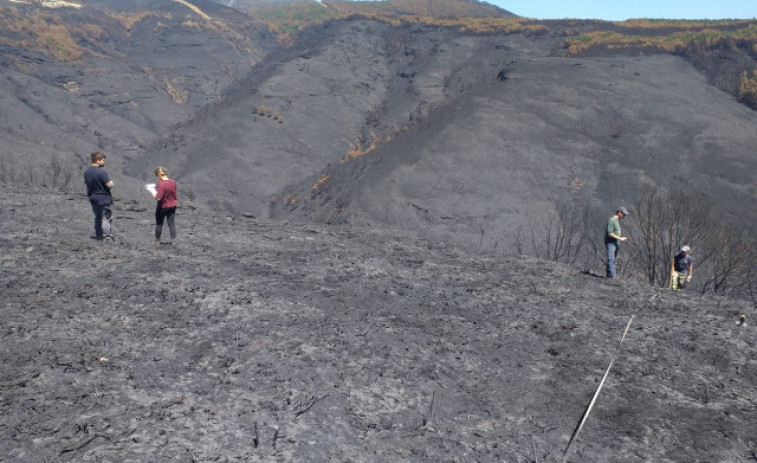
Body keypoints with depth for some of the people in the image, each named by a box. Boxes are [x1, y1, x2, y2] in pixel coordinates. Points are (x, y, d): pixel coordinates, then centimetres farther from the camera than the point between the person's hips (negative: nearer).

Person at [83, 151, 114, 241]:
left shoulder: (86, 172, 5)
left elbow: (86, 183, 17)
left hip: (93, 199, 8)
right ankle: (107, 237, -6)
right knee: (106, 218, -4)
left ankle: (98, 236, 23)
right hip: (104, 199, -8)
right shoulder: (101, 172, -19)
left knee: (98, 218, 18)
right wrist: (111, 183, 1)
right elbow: (109, 185, -21)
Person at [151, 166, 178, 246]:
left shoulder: (161, 184, -24)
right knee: (171, 223, 10)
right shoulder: (173, 182, -4)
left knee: (159, 224, 12)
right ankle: (173, 240, 9)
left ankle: (157, 241, 22)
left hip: (163, 207, -5)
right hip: (172, 206, 5)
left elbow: (158, 198, -26)